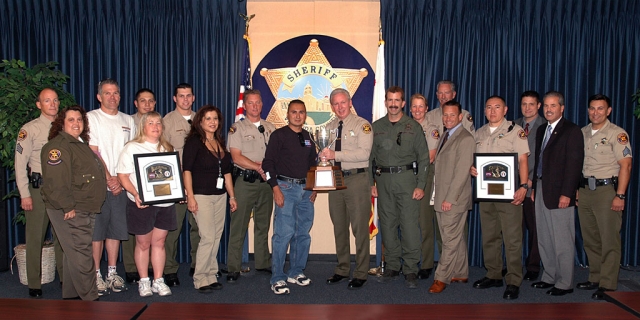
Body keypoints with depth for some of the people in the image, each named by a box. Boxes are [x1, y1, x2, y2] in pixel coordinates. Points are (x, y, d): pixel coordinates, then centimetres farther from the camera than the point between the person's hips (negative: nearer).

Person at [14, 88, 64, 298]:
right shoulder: (30, 129, -2)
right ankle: (34, 285, 14)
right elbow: (20, 163, -5)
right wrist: (24, 194, -9)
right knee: (35, 237, 3)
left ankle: (65, 278, 21)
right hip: (39, 187, -3)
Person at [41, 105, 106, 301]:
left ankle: (71, 295, 26)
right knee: (80, 255, -7)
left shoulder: (82, 144, 19)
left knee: (74, 254, 16)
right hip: (70, 211, -10)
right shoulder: (58, 146, -13)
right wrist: (68, 207, -23)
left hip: (85, 210, 10)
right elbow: (56, 181, -22)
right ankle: (89, 299, 0)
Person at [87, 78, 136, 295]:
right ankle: (96, 275, 10)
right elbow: (93, 153, -7)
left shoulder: (128, 121, 13)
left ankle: (112, 273, 18)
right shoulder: (91, 118, 0)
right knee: (97, 231, 0)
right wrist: (109, 178, -10)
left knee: (116, 230, 8)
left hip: (121, 185, 4)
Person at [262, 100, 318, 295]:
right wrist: (276, 189, -14)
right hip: (286, 187, -6)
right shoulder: (279, 135, -1)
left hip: (306, 189, 6)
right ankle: (277, 279, 0)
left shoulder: (308, 138, 16)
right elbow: (268, 163, -7)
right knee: (284, 233, -9)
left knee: (303, 233, 9)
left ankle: (296, 272, 23)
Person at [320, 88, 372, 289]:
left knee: (360, 227, -1)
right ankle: (342, 270, 26)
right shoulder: (329, 127, 14)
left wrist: (335, 154, -22)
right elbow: (324, 154, 14)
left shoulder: (362, 125, -4)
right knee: (339, 226, 13)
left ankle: (361, 274, 12)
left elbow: (363, 153, -17)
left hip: (356, 180, -5)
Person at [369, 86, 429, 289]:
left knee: (409, 225, -5)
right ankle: (392, 267, 18)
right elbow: (370, 157, 12)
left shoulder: (413, 127, 4)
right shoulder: (376, 127, 11)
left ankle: (411, 270, 5)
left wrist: (421, 185, -5)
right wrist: (371, 183, 5)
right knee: (387, 224, 7)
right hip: (383, 180, 3)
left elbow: (423, 157, 2)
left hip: (406, 177, -3)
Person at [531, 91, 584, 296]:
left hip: (559, 194, -8)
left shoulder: (572, 131, -8)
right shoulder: (542, 130, 15)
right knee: (544, 239, 13)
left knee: (562, 241, 0)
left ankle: (564, 283, 11)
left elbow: (574, 164, -14)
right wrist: (534, 187, 12)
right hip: (541, 191, 8)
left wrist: (566, 193, -18)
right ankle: (549, 277, 25)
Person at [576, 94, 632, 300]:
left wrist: (620, 196, -16)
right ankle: (595, 279, 23)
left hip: (606, 189, -6)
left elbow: (625, 165, -10)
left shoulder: (617, 134, -6)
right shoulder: (582, 133, 12)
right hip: (584, 190, 6)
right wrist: (575, 189, 10)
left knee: (609, 240, -2)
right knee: (590, 240, 12)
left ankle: (607, 285, 5)